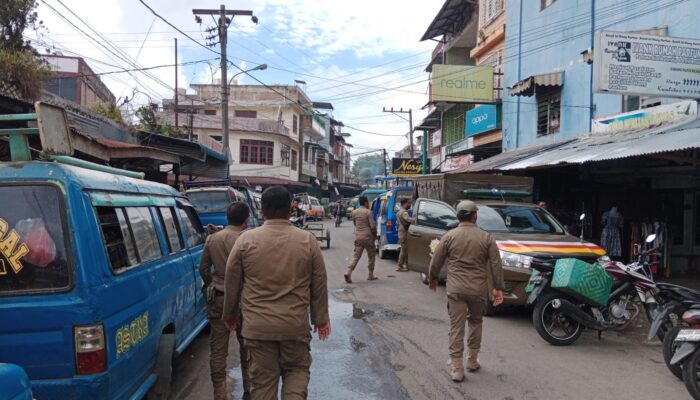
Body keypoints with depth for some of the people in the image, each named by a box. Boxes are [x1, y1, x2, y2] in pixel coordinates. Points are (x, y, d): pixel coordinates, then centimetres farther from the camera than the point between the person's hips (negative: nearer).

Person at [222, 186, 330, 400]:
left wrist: (230, 314, 20)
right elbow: (319, 284, 2)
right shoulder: (308, 240, -3)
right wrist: (321, 318, 13)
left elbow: (232, 283, 5)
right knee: (297, 370, 20)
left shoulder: (246, 240, -4)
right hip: (296, 324, 0)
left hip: (257, 325, 0)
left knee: (262, 379, 11)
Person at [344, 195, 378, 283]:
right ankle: (370, 275, 15)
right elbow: (372, 226, -13)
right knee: (371, 255, 11)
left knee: (356, 255, 5)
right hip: (367, 237, -5)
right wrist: (375, 233, 3)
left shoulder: (354, 212, 7)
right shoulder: (368, 212, -10)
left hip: (358, 237, 5)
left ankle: (348, 273, -12)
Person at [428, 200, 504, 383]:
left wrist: (433, 279, 18)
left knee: (456, 327, 4)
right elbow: (496, 264, -1)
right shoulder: (486, 237, -1)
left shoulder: (449, 237, -3)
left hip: (455, 290, -1)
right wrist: (498, 287, 6)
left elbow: (436, 262, 1)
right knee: (475, 323, 22)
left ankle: (457, 368, 4)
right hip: (478, 289, 2)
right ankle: (472, 360, 30)